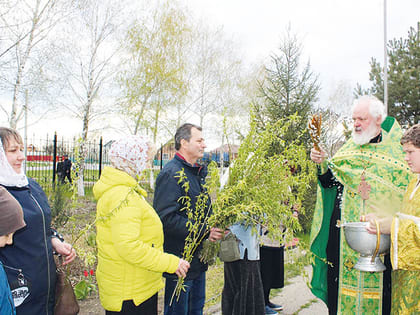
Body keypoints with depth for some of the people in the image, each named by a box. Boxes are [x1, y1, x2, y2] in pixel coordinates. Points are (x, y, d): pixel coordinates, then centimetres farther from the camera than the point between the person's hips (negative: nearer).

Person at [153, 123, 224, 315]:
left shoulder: (198, 173, 14)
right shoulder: (171, 174, -18)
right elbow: (166, 218, -26)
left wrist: (215, 226, 5)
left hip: (198, 259, 9)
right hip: (180, 260, -9)